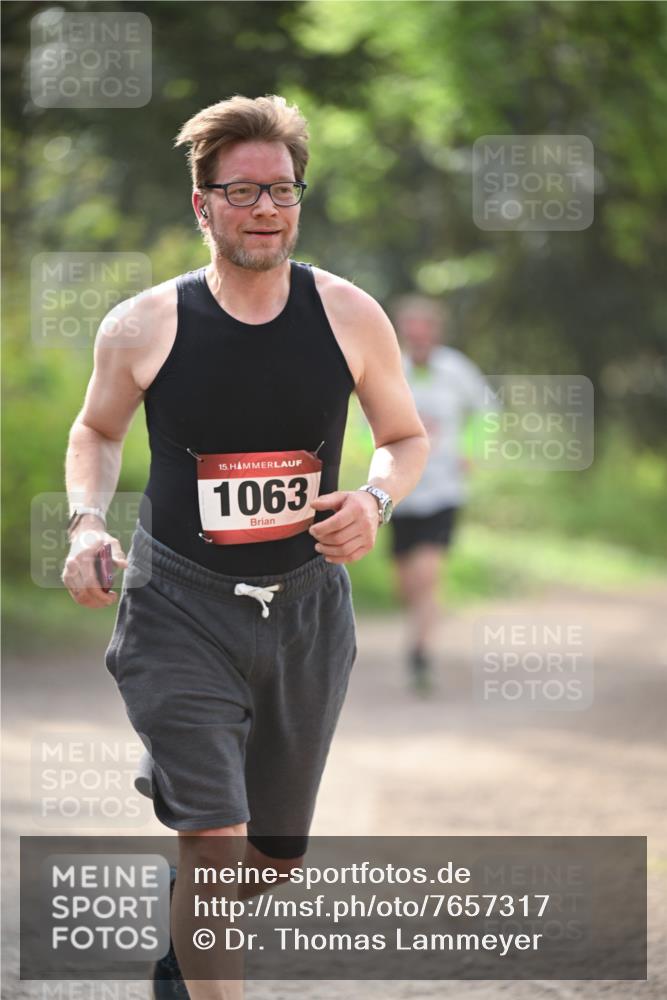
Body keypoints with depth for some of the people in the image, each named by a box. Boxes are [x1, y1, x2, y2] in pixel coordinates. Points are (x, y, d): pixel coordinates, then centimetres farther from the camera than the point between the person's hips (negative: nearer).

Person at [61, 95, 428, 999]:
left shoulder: (349, 316, -4)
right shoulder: (144, 328, -7)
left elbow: (407, 437, 10)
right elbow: (97, 431, 12)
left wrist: (376, 499, -12)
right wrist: (87, 525, -6)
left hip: (307, 611, 3)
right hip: (180, 611, -3)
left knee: (275, 856, 15)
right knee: (216, 840, -17)